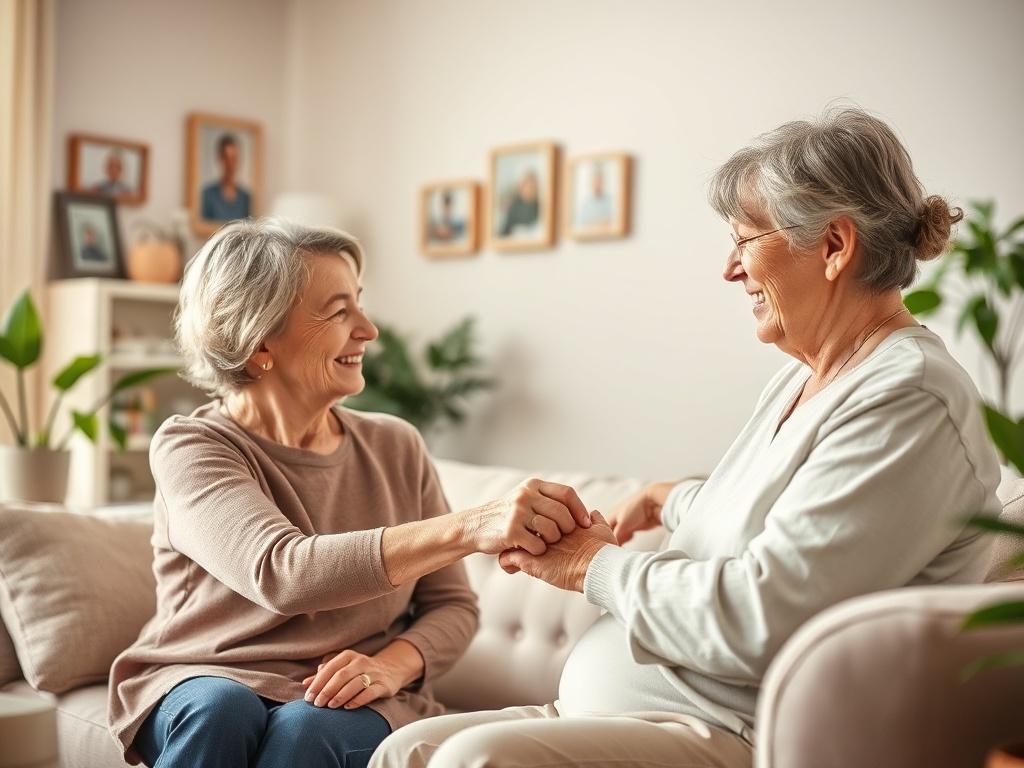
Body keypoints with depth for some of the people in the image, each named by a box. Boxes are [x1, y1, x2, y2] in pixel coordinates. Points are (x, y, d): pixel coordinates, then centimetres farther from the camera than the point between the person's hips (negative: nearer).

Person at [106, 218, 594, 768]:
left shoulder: (396, 448, 2)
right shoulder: (191, 447, -10)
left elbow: (452, 606, 7)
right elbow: (281, 574, -28)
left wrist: (393, 664, -17)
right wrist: (470, 527, -38)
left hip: (351, 700, 2)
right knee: (220, 711, -33)